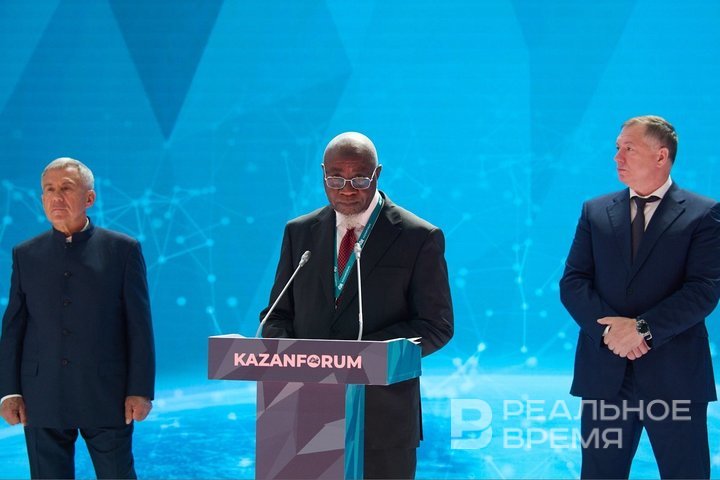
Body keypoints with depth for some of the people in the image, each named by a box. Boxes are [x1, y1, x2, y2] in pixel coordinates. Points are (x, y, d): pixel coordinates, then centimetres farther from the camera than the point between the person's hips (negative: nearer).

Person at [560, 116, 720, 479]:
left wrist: (642, 328, -17)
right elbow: (572, 282, 5)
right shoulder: (595, 211, 12)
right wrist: (607, 327, -13)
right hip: (605, 373, 3)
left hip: (675, 373, -3)